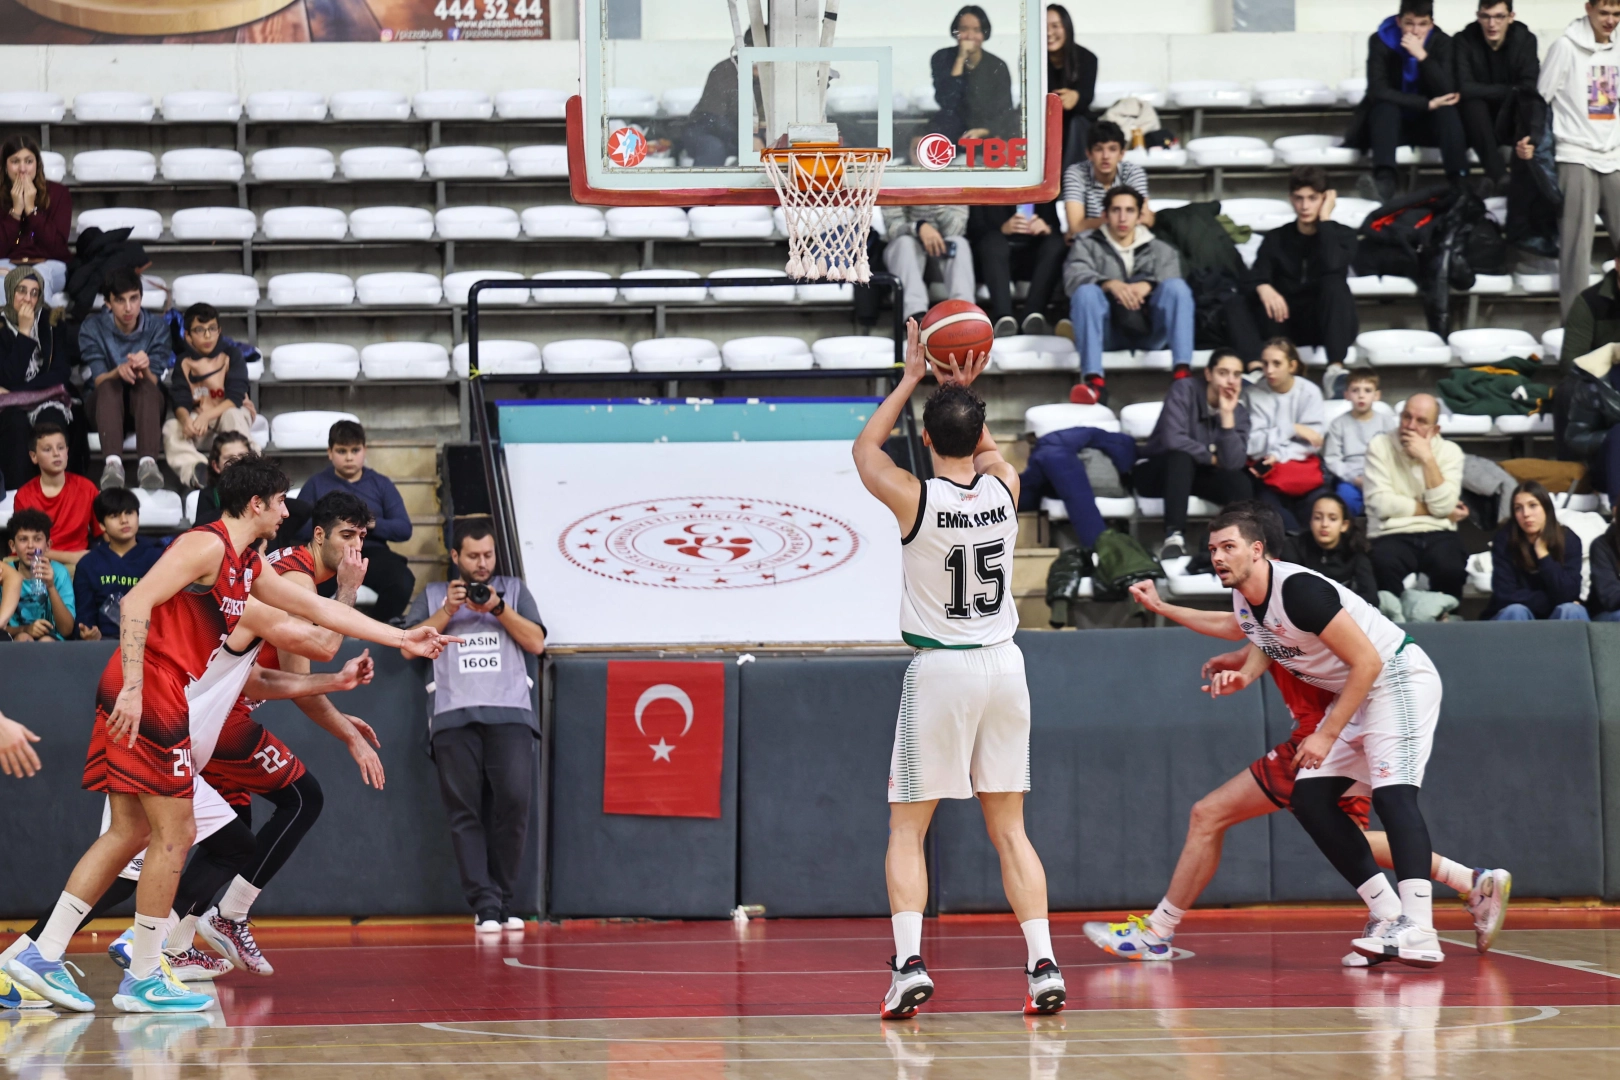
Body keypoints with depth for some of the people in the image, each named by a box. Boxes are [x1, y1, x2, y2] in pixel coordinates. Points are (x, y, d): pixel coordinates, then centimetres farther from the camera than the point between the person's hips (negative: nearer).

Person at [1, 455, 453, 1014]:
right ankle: (143, 979, 1)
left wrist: (400, 637, 24)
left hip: (149, 697, 10)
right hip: (147, 696, -10)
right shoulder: (206, 545, -10)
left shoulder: (249, 567, 20)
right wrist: (133, 688, -26)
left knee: (131, 833, 9)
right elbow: (137, 602, -19)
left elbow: (318, 610, 26)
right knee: (173, 836, -5)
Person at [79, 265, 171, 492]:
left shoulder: (156, 326, -8)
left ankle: (148, 462, -54)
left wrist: (144, 369, -38)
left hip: (146, 405, 0)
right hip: (106, 406, 0)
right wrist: (119, 371, -41)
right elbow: (99, 380, -18)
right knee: (110, 385, -34)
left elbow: (153, 382, -14)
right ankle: (113, 463, -54)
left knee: (145, 384, -34)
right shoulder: (92, 328, -9)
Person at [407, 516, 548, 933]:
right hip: (454, 717, 0)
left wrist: (498, 609, -2)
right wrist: (448, 610, -1)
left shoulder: (513, 589, 21)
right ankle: (485, 906, -10)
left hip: (510, 714, 0)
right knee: (464, 812, -8)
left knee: (513, 802, -14)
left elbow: (536, 642, 10)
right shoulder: (433, 595, 21)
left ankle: (504, 903, -3)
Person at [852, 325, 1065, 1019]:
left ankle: (908, 963, -11)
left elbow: (866, 449, 9)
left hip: (940, 669, -4)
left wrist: (912, 380, 12)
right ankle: (1043, 966, -1)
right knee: (1008, 827, 9)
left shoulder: (914, 499, -13)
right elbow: (987, 448, 24)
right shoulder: (1005, 488, -3)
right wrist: (963, 390, 16)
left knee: (907, 827, 4)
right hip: (1003, 665, 4)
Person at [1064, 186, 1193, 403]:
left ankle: (1182, 374, -39)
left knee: (1177, 287, -24)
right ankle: (1095, 382, -44)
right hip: (1107, 332, -1)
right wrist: (1110, 284, -27)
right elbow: (1073, 277, -6)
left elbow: (1172, 286, -1)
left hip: (1147, 330, 1)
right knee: (1085, 291, -30)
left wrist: (1147, 286, -25)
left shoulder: (1161, 250, 20)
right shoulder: (1087, 245, 16)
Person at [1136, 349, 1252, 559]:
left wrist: (1227, 415, -25)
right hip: (1157, 472, -4)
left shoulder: (1239, 410, -4)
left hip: (1196, 475, 4)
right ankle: (1174, 537, -48)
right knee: (1181, 457, -38)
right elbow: (1173, 440, -29)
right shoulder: (1185, 390, -15)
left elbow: (1233, 462, -20)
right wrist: (1212, 458, -16)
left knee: (1240, 483, -25)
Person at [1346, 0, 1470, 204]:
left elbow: (1447, 93, -20)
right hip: (1389, 122, -1)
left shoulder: (1442, 42, -8)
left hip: (1427, 125, 1)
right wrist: (1427, 104, -25)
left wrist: (1422, 55, -31)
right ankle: (1384, 181, -52)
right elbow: (1378, 91, -21)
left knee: (1448, 111, -28)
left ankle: (1459, 181, -43)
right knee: (1386, 108, -33)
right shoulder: (1381, 41, -11)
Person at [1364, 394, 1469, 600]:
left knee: (1450, 568, -32)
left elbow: (1442, 507, -7)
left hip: (1437, 535, 1)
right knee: (1386, 566, -36)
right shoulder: (1380, 447, 3)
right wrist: (1429, 509, -4)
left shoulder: (1450, 451, 6)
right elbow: (1382, 505, -8)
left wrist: (1428, 459, -11)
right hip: (1391, 535, -1)